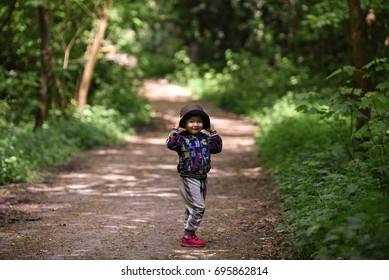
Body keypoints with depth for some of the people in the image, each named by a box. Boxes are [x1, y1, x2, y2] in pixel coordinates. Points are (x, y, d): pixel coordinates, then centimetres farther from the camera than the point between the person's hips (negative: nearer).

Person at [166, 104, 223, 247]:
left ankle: (189, 234, 28)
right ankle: (188, 237, -5)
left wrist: (213, 133, 6)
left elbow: (217, 148, 12)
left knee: (193, 208, 17)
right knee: (198, 207, -12)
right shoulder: (182, 138, -11)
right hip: (189, 179, -7)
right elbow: (170, 144, -27)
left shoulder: (205, 138, 7)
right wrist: (175, 129, -26)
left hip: (202, 178, 7)